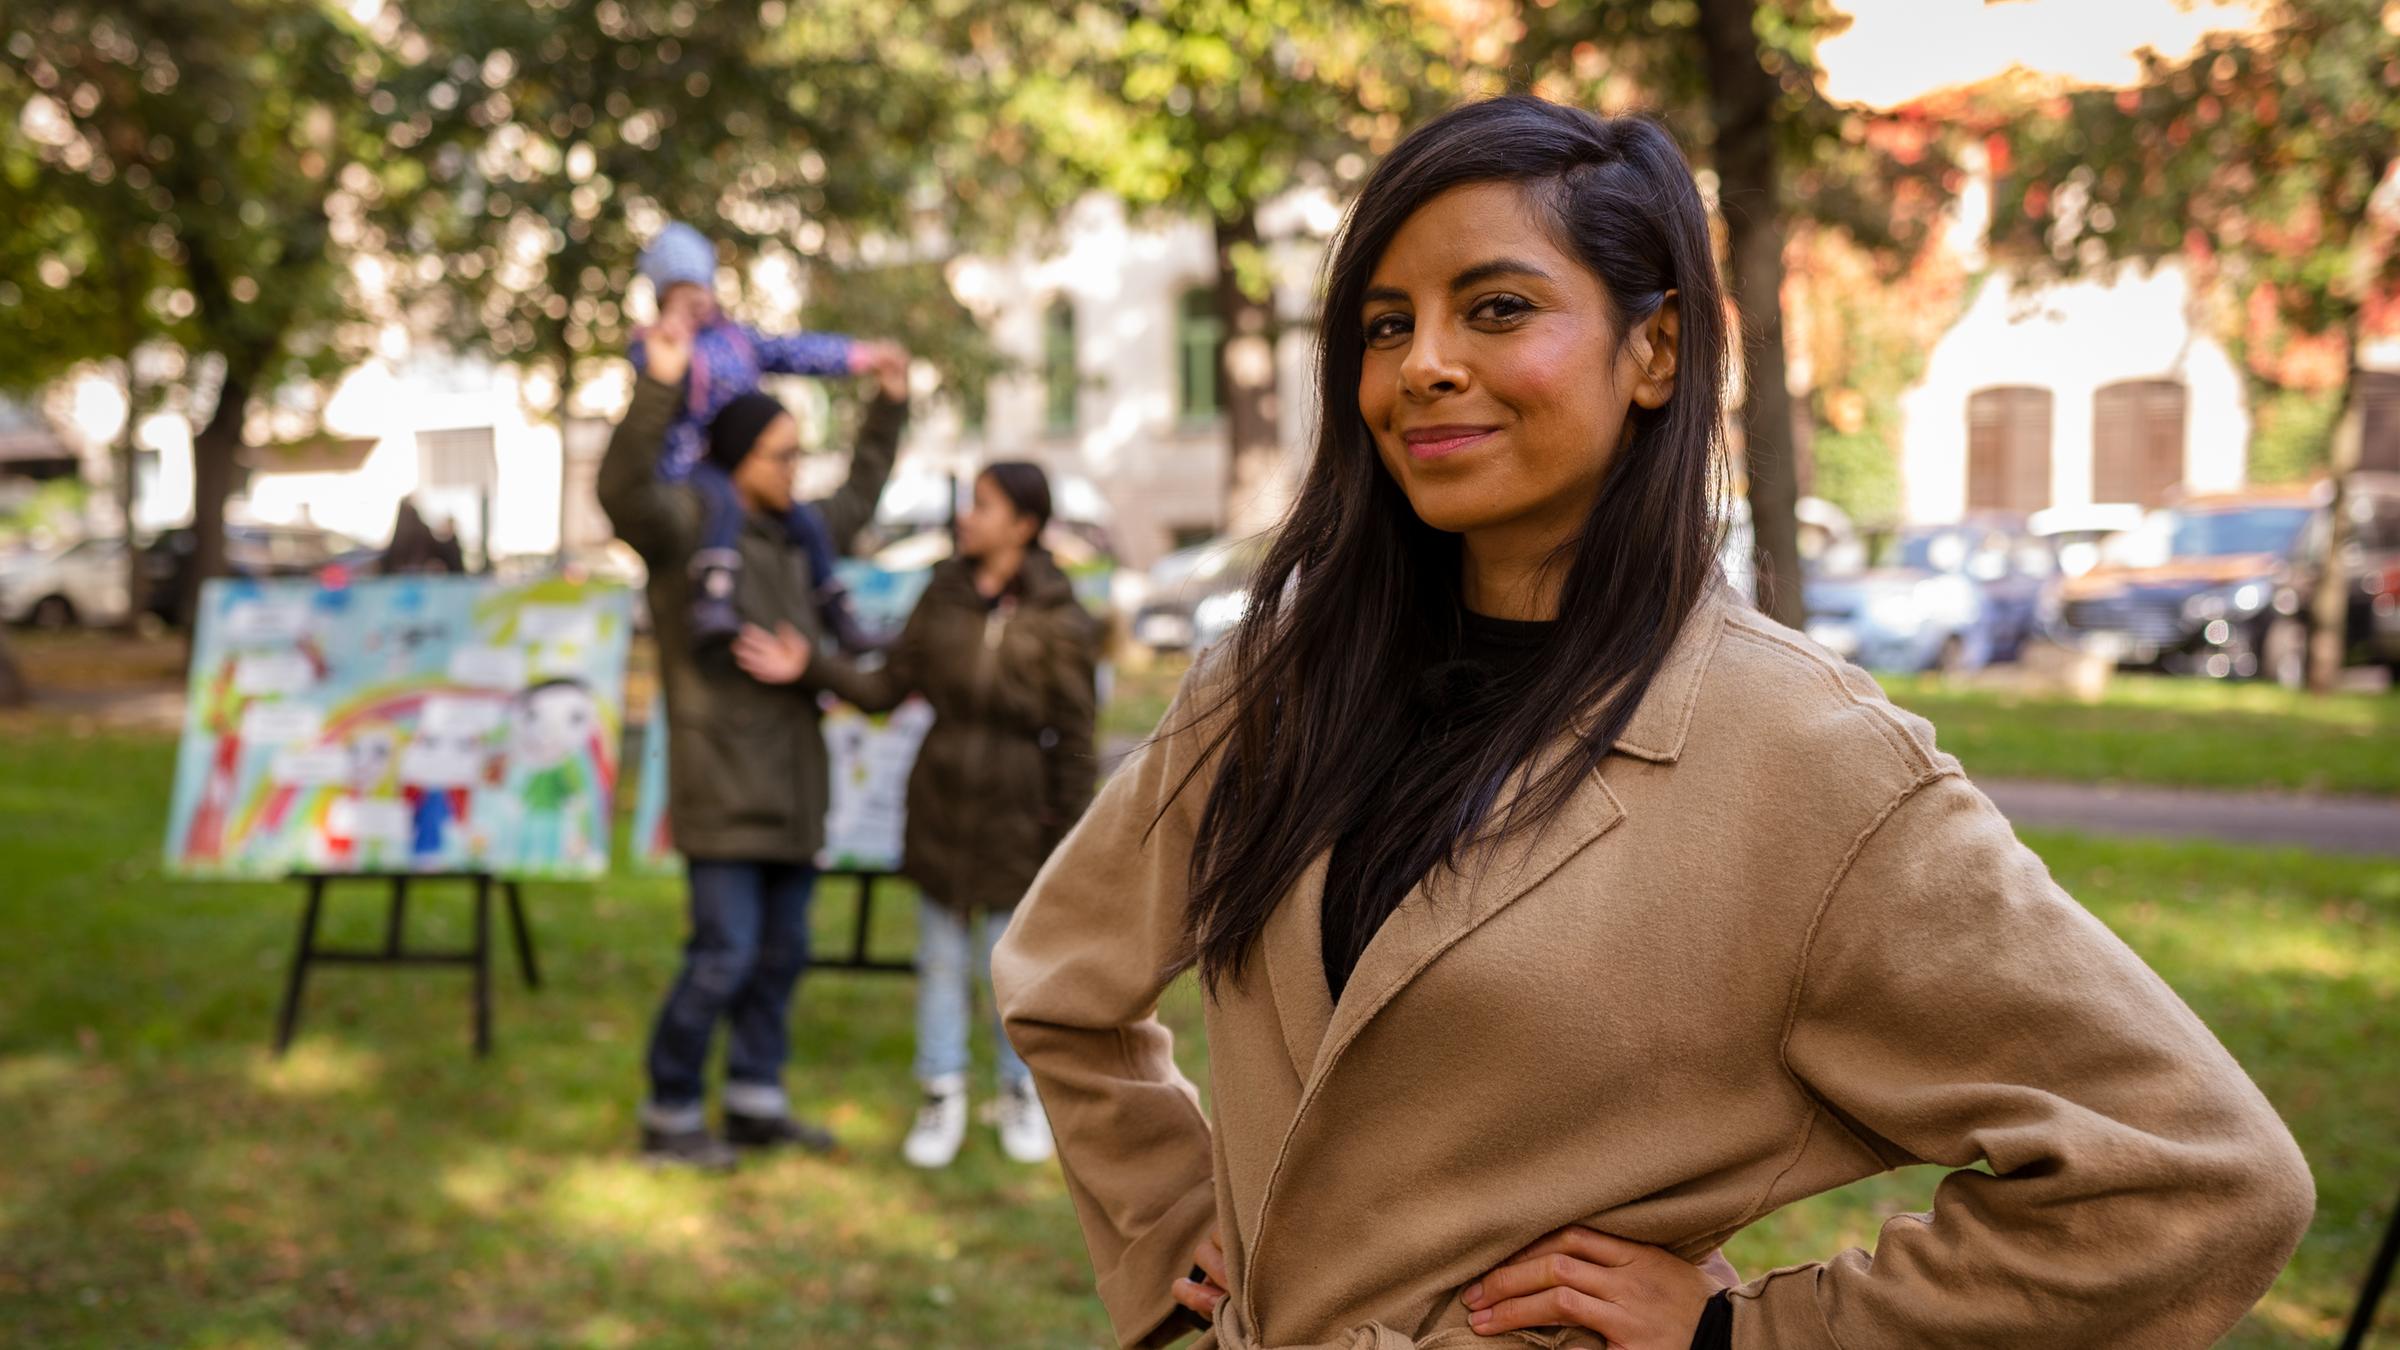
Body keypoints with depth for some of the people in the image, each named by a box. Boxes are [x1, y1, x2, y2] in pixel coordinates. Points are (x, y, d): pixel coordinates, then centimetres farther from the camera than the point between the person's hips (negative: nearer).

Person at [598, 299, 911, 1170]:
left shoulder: (793, 531, 15)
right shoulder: (687, 521, -8)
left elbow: (857, 500, 35)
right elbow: (624, 487, -29)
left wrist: (889, 406, 35)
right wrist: (660, 385, -37)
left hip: (791, 785, 8)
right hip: (722, 784, -8)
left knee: (782, 951, 11)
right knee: (724, 953, -8)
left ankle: (756, 1101, 22)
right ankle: (670, 1115, 6)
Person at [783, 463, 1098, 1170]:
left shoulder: (1058, 621, -12)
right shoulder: (944, 594, -1)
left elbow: (1074, 739, -8)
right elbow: (887, 688, -1)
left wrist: (1068, 840, -6)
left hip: (1016, 814, -3)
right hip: (940, 801, 3)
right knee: (942, 959, 11)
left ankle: (1022, 1096, 28)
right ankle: (942, 1098, 26)